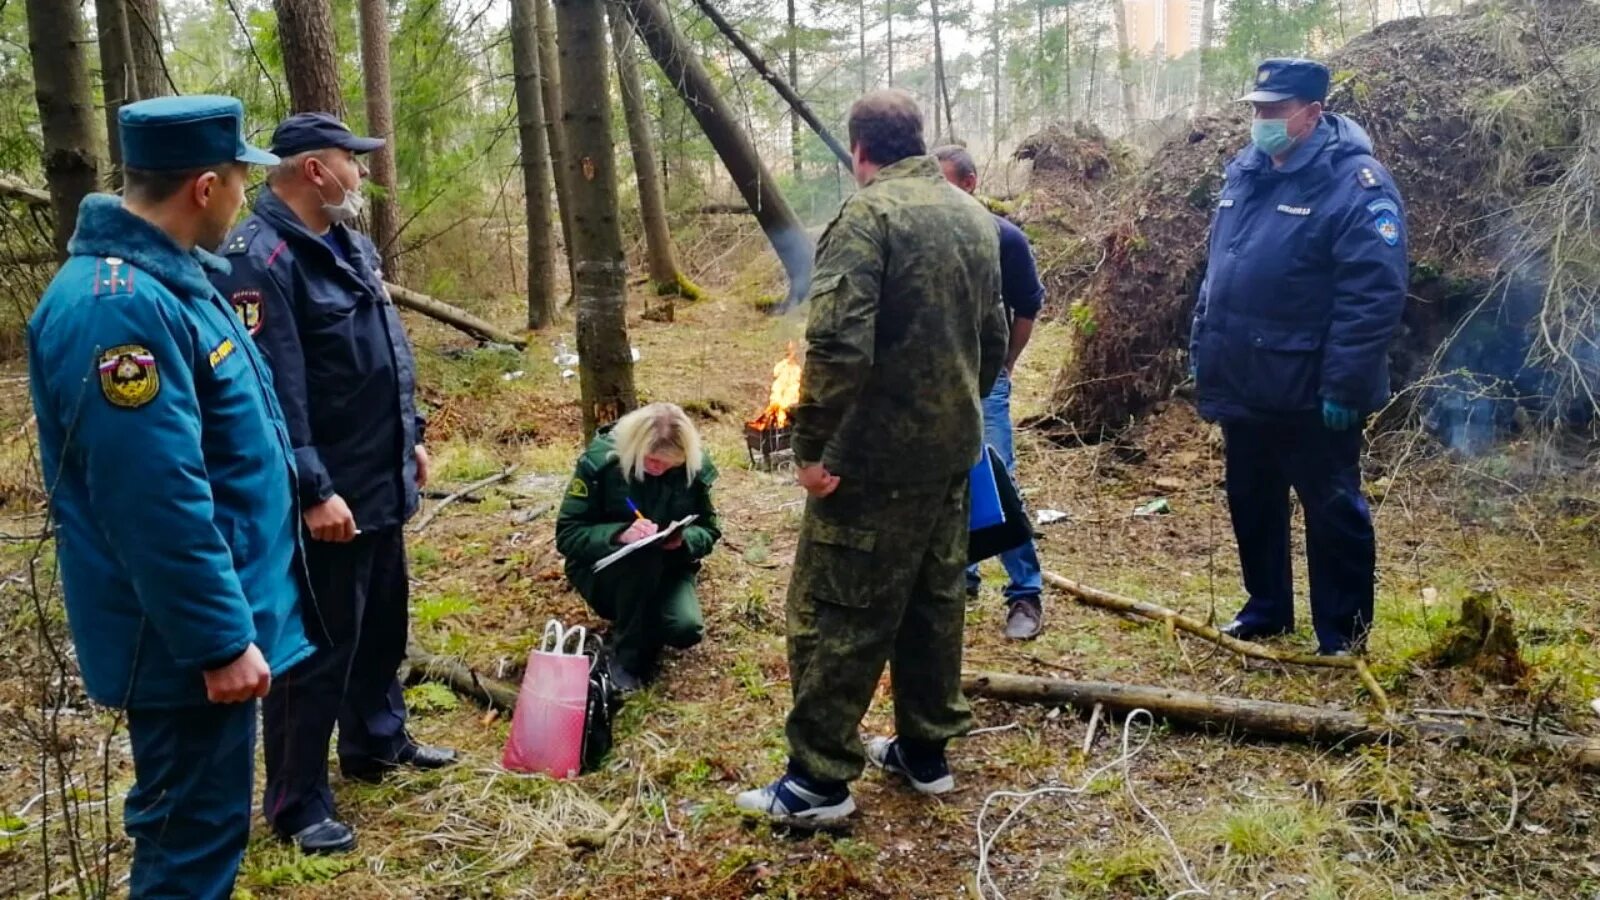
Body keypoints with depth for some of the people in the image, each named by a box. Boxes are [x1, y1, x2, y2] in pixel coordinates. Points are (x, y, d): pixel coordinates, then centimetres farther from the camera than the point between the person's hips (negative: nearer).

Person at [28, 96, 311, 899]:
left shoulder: (165, 278, 9)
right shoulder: (118, 307, -25)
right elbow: (156, 503, -28)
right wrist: (221, 638, -22)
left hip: (213, 619, 10)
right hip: (189, 638, -10)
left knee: (189, 821, 23)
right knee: (195, 834, 4)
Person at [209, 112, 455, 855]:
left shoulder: (349, 243, 12)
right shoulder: (260, 258, -19)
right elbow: (269, 391, -25)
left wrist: (411, 435, 20)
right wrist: (311, 491, -26)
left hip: (383, 484, 9)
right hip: (327, 498, -9)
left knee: (382, 625, 22)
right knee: (316, 649, 2)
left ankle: (377, 741, 41)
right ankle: (297, 804, 16)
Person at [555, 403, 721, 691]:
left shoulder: (694, 467, -11)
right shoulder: (600, 460, -21)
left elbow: (709, 530, -2)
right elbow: (567, 534, -20)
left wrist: (683, 539, -26)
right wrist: (619, 534, -38)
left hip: (666, 565, 3)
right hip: (602, 566, -3)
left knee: (686, 630, -26)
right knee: (642, 558, -37)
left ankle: (643, 622, 12)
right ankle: (627, 659, -16)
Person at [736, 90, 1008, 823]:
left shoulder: (868, 217, -15)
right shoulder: (975, 217, 11)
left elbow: (837, 345, -26)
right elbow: (994, 339, 18)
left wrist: (811, 445, -19)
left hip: (875, 456, -8)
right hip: (953, 448, 8)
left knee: (835, 613, 1)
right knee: (935, 598, 17)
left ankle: (821, 778, 8)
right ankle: (925, 749, 29)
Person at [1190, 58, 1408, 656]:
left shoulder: (1353, 181, -15)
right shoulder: (1245, 173, 10)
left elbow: (1374, 293, -20)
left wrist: (1345, 385, -22)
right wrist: (1201, 349, 15)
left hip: (1309, 391, -8)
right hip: (1244, 384, 8)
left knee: (1332, 510, 6)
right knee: (1251, 502, 18)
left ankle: (1343, 631, 20)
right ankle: (1267, 609, 35)